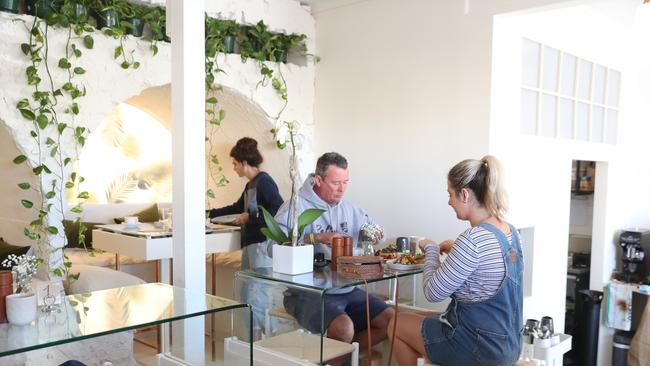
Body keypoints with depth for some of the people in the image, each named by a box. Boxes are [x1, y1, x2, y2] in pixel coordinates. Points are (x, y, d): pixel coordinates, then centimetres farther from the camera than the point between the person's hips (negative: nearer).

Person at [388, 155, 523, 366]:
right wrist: (454, 250, 8)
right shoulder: (510, 231, 0)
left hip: (480, 348, -8)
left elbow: (433, 293, -19)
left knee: (396, 325, 12)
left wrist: (431, 249, -6)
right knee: (424, 319, 27)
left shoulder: (472, 240, -27)